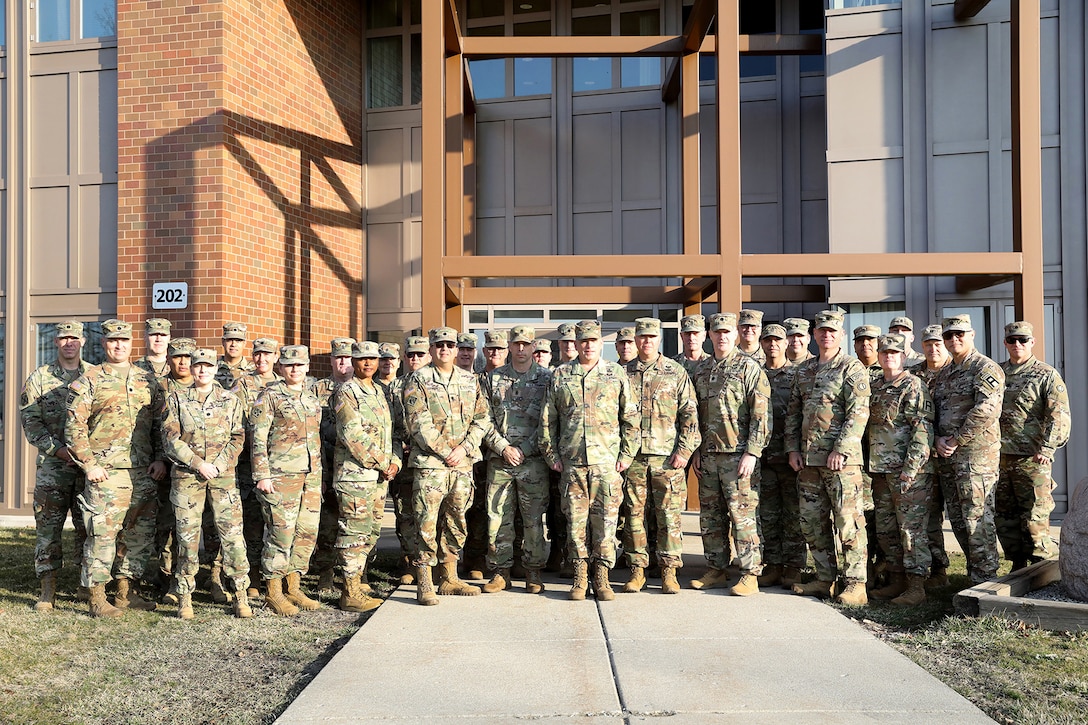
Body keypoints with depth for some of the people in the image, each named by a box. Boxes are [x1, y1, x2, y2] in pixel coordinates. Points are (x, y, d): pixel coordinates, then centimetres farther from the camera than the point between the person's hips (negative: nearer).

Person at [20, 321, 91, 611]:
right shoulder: (39, 379, 5)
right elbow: (30, 421, 0)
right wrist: (59, 449, -11)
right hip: (52, 466, 0)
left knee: (89, 526, 5)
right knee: (48, 527, 2)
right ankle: (48, 591, 11)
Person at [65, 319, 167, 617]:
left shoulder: (148, 381, 12)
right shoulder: (89, 381, 1)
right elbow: (74, 426, -3)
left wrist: (160, 458, 4)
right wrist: (88, 463, -9)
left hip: (144, 473, 4)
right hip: (105, 472, -4)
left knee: (141, 533, 9)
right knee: (102, 533, -4)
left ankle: (126, 591, 22)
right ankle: (97, 598, 7)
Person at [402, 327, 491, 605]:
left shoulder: (469, 381, 12)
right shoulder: (418, 381, -1)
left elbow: (481, 419, 8)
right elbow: (419, 424, -10)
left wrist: (464, 448, -6)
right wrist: (445, 452, -13)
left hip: (462, 464, 5)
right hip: (429, 464, -5)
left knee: (456, 522, 12)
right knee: (427, 523, -4)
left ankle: (450, 578, 24)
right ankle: (424, 584, 4)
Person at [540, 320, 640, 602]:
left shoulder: (617, 374, 7)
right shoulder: (560, 376, 9)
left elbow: (630, 418, 7)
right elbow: (547, 419, 11)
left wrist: (627, 454, 1)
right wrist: (551, 454, 5)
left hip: (607, 461, -1)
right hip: (571, 462, 1)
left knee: (605, 520, 0)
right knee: (576, 520, 4)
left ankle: (602, 578, 11)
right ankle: (580, 577, 15)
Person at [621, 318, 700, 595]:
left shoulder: (676, 372, 5)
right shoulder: (624, 374, 10)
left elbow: (690, 414, 3)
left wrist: (684, 450, -5)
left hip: (667, 457, -1)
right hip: (632, 457, 2)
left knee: (669, 515, 0)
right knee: (634, 515, 5)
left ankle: (669, 572, 10)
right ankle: (637, 570, 14)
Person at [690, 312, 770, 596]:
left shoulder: (749, 367, -4)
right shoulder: (702, 370, 14)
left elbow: (761, 414, -9)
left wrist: (752, 453, -16)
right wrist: (697, 451, 13)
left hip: (738, 454, -6)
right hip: (709, 455, 6)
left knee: (743, 515, -4)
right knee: (710, 515, 11)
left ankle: (750, 575, 5)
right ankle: (716, 570, 22)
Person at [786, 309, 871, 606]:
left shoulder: (852, 368, -4)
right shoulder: (804, 370, 16)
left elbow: (858, 413, -13)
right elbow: (793, 412, 17)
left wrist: (841, 450, -18)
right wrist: (792, 448, 8)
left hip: (841, 459, -7)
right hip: (808, 458, 7)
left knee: (848, 522, -4)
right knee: (812, 522, 11)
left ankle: (856, 584, 4)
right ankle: (824, 579, 21)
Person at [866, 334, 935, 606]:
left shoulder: (914, 386, -7)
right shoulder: (874, 387, 15)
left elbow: (922, 430, -14)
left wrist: (910, 468, -19)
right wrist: (870, 464, 16)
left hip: (909, 471, -8)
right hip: (881, 471, 8)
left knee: (912, 529, -3)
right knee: (885, 530, 12)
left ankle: (916, 587, 4)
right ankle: (896, 581, 23)